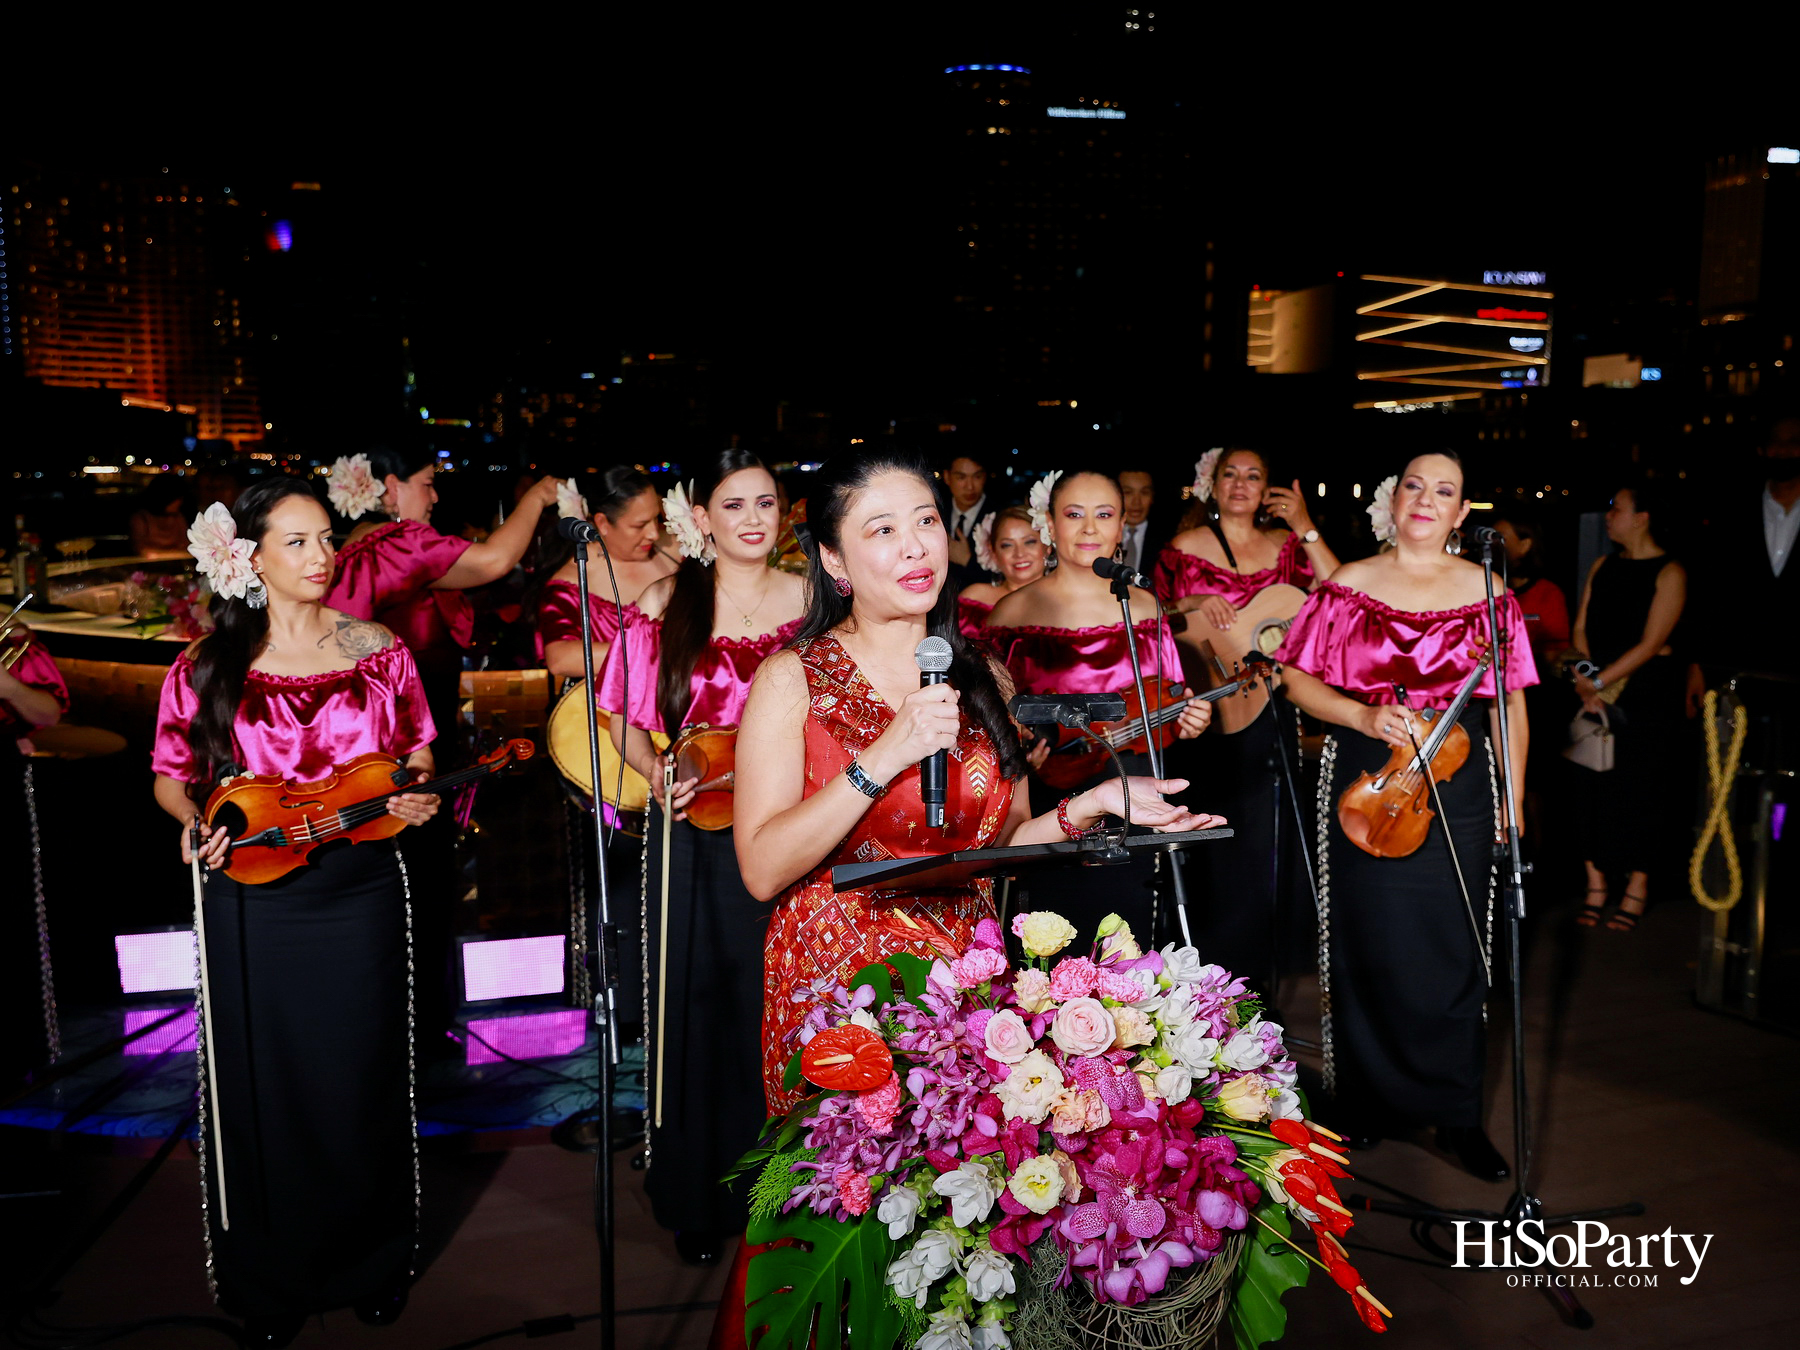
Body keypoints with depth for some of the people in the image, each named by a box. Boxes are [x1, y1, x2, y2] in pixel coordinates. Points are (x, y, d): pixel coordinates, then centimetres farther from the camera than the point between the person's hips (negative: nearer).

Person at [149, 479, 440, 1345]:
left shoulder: (377, 649, 1)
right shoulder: (208, 666, 0)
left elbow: (417, 752, 10)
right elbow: (172, 774, 9)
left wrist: (418, 794, -11)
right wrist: (196, 822, -11)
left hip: (361, 893, 0)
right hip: (252, 902, 0)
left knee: (362, 1085, 10)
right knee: (259, 1089, 10)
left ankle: (373, 1267, 33)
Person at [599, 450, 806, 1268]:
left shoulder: (813, 601, 3)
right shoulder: (665, 604, 2)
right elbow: (624, 722, 7)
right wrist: (657, 775, -10)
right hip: (695, 837, 0)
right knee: (697, 1013, 9)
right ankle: (699, 1204, 28)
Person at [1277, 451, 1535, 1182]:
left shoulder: (1485, 589, 5)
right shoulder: (1350, 583, 3)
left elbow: (1509, 702, 7)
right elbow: (1299, 679, 2)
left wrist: (1514, 799, 2)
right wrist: (1364, 716, -13)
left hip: (1456, 792, 1)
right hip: (1365, 787, 0)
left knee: (1451, 949, 5)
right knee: (1367, 943, 7)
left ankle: (1455, 1112, 21)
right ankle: (1362, 1101, 24)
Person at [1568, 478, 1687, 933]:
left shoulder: (1669, 572, -5)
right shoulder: (1602, 566, 12)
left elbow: (1651, 644, -12)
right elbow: (1581, 628, 8)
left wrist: (1600, 681, -15)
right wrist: (1586, 685, -5)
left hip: (1647, 694, -5)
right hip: (1596, 691, 5)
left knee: (1637, 789, -2)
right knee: (1591, 787, 2)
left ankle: (1636, 888, 11)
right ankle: (1596, 885, 11)